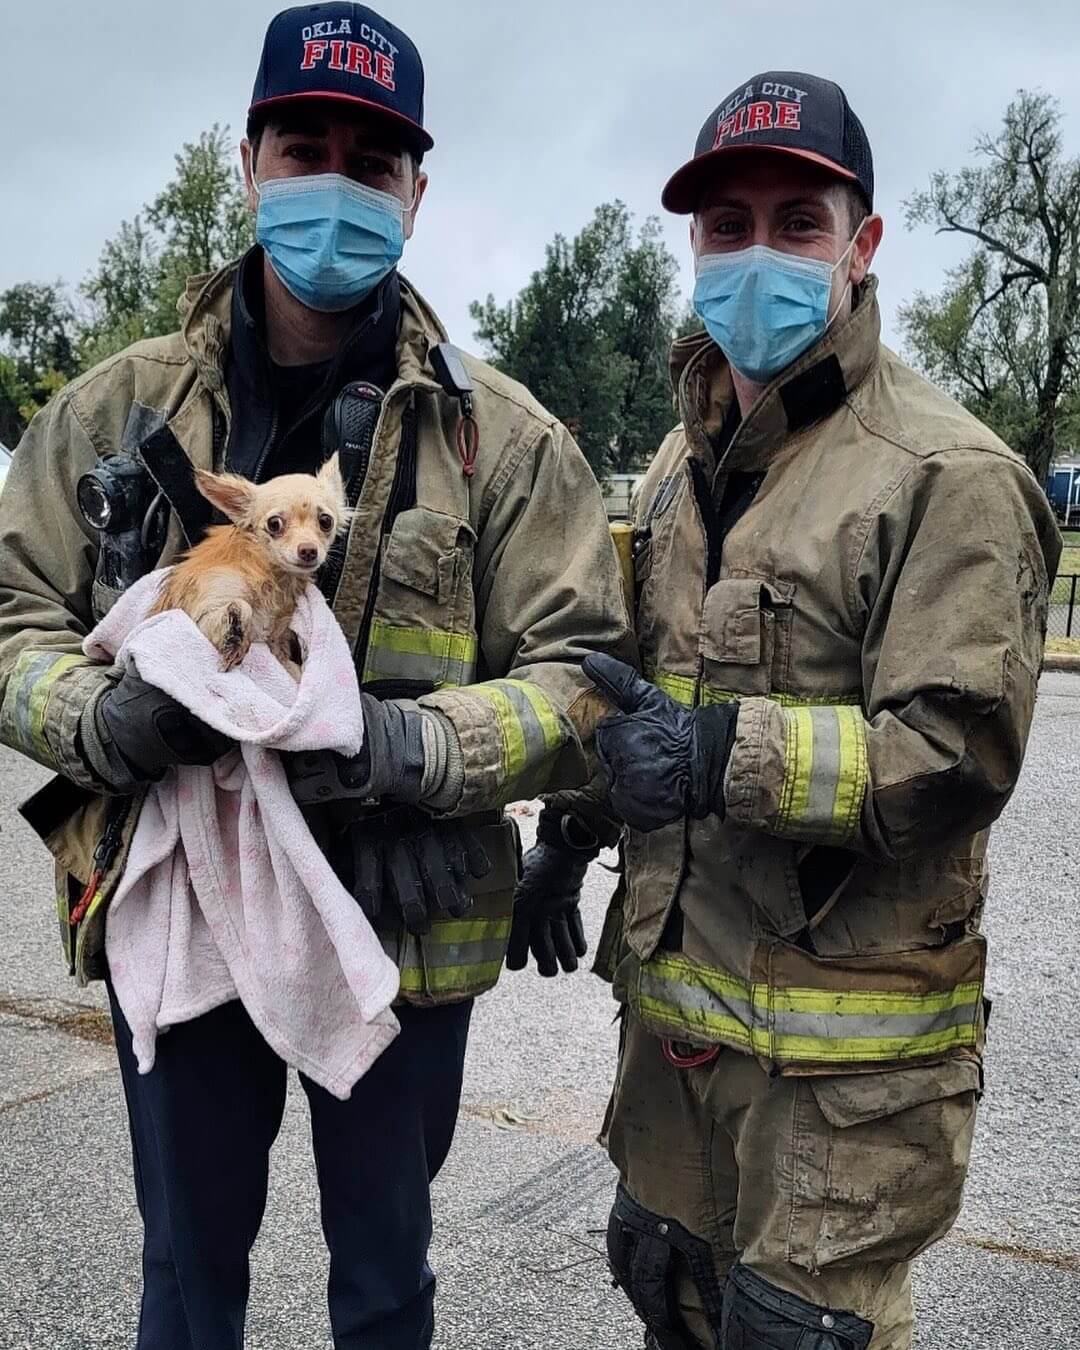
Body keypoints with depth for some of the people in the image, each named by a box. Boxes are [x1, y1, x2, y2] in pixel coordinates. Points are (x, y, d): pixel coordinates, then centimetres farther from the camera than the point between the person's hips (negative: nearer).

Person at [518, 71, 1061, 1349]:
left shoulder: (945, 477, -15)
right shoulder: (686, 458, 10)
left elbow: (960, 755, -22)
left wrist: (727, 755, -29)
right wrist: (572, 829, 20)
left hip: (845, 1046, -7)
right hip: (674, 997, 8)